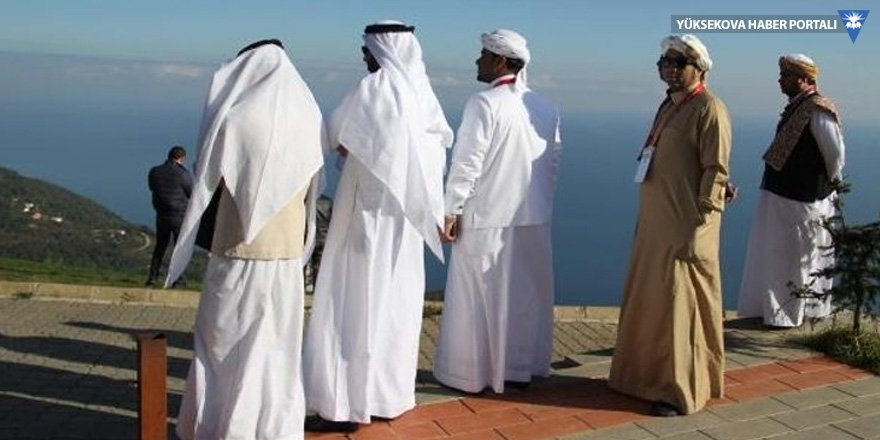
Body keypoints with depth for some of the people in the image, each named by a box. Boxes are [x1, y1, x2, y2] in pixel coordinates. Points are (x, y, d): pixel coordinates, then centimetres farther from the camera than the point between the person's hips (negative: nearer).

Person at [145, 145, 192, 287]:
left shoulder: (154, 172, -1)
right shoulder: (183, 174, -17)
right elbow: (193, 194, -7)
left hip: (162, 215, 4)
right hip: (180, 216, -4)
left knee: (160, 246, 17)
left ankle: (152, 277, 14)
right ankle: (176, 278, 7)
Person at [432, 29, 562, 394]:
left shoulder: (484, 103, -13)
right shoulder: (546, 108, 6)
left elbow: (467, 163, -15)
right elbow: (554, 161, 9)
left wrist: (451, 211, -9)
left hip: (486, 220, -6)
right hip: (533, 219, 6)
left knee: (477, 296, 4)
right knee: (525, 295, 14)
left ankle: (470, 374, 13)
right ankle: (520, 368, 24)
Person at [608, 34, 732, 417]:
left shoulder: (709, 110, -11)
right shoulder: (668, 106, 15)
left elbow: (716, 173, -16)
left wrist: (697, 230, -20)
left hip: (684, 228, -9)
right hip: (654, 225, 9)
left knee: (680, 306, -1)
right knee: (647, 305, 15)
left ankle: (680, 391, 9)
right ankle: (647, 375, 29)